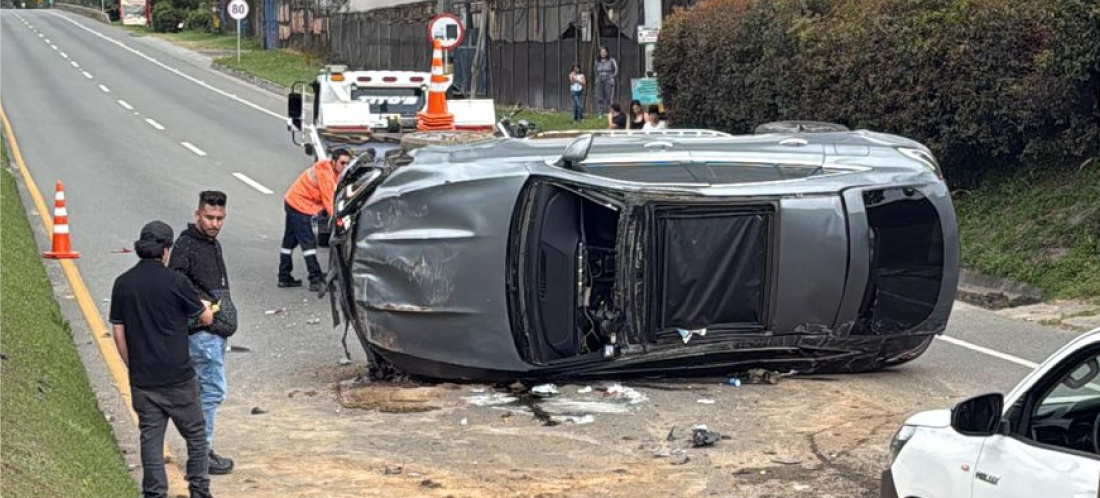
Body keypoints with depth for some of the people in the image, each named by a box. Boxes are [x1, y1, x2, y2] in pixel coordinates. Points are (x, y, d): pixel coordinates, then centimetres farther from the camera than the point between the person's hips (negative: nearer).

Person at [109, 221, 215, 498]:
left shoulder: (123, 284, 1)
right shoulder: (174, 282, -11)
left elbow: (118, 332, 5)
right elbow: (206, 318, 2)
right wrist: (206, 307, 25)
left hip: (142, 380, 4)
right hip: (177, 377, -4)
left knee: (150, 439, 8)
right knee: (195, 435, 10)